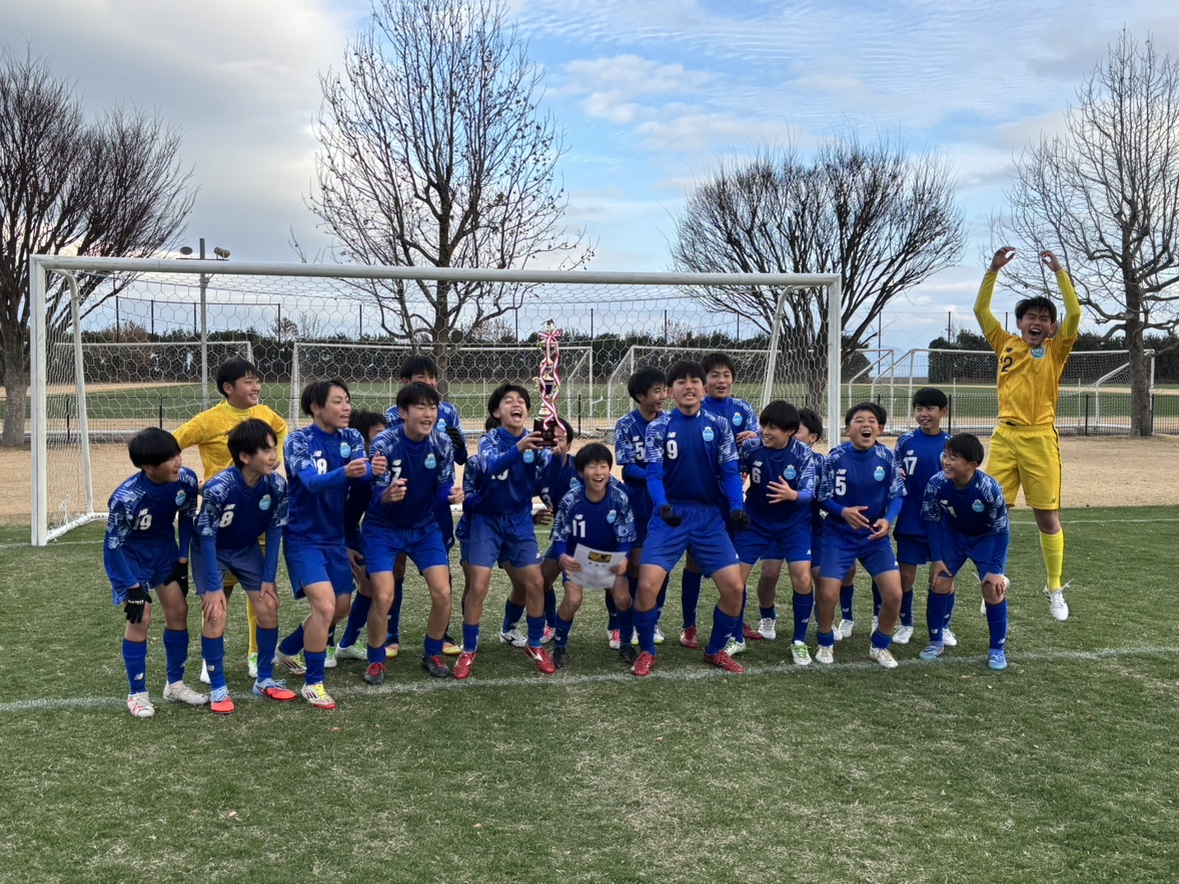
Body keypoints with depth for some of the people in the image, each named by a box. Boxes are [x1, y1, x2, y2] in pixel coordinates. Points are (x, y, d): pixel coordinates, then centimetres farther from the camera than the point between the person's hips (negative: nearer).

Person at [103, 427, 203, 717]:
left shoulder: (186, 480, -23)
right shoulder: (126, 498, -35)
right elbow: (113, 546, -22)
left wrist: (182, 561, -1)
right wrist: (133, 588, -20)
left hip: (165, 548, 5)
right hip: (130, 554, -5)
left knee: (178, 611, 3)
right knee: (141, 618, -11)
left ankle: (175, 685, 20)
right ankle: (137, 694, 6)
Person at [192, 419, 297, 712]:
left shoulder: (277, 485, -22)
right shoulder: (218, 488, -35)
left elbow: (274, 531, -10)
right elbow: (206, 538, -25)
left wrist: (269, 578, -8)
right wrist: (213, 587, -22)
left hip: (247, 548, 4)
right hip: (212, 551, -4)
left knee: (269, 607, -2)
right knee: (215, 615, -13)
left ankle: (265, 680, 15)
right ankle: (218, 689, 3)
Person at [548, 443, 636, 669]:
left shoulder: (619, 498, -23)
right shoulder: (570, 500, -26)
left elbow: (626, 537, -14)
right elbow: (560, 536, -16)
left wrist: (624, 560, -33)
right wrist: (562, 557, -37)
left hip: (610, 557, 2)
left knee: (623, 598, -11)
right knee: (573, 599, -19)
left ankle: (625, 643, 17)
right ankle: (559, 645, 6)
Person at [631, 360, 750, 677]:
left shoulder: (719, 425, 4)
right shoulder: (658, 427, -1)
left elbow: (730, 471, 2)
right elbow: (654, 473, -7)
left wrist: (737, 507, -15)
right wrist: (662, 505, -26)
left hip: (710, 515, 2)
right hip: (670, 514, -2)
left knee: (734, 587, -6)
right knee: (647, 585, -15)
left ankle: (716, 650, 19)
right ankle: (646, 651, 10)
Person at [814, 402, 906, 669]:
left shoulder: (888, 457, -6)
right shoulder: (836, 456, -11)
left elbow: (897, 495, -1)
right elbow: (822, 497, -7)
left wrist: (888, 520, -19)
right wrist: (844, 511, -25)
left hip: (875, 536, 2)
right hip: (839, 535, -2)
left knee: (894, 593, -8)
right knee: (828, 594, -9)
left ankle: (880, 646, 19)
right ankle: (825, 644, 20)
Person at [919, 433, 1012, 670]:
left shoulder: (989, 489, -35)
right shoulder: (936, 484, -29)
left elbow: (1001, 530, -21)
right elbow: (932, 521, -11)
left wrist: (996, 569, -21)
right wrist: (936, 558, -10)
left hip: (987, 538, -2)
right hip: (952, 534, 2)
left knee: (993, 587, -12)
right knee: (940, 581, -5)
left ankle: (998, 649, 5)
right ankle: (936, 642, 13)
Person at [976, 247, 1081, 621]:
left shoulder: (1056, 351, 5)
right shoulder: (1006, 345, 10)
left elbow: (1074, 314, -8)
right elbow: (981, 310, 5)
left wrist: (1059, 272, -7)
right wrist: (994, 270, -2)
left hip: (1040, 438, -2)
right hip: (1005, 436, 2)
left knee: (1048, 516, 3)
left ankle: (1055, 590, 16)